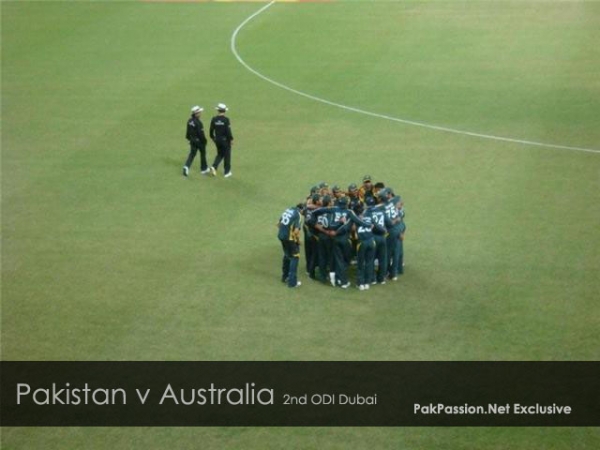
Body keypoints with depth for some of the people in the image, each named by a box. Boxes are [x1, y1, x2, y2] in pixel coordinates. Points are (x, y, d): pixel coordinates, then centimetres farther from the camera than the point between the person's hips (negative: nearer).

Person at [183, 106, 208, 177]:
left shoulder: (190, 121, 0)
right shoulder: (198, 122, -24)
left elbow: (188, 131, 9)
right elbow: (201, 133, -22)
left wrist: (188, 138, 21)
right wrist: (204, 141, -11)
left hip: (192, 140, 6)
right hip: (199, 141, -6)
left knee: (192, 154, 8)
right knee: (203, 154, 13)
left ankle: (186, 166, -13)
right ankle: (204, 169, 27)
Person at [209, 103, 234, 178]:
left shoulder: (214, 119, -4)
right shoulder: (226, 119, -17)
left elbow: (211, 130, 2)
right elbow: (228, 131, -18)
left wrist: (213, 138, 18)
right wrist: (231, 139, -6)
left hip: (217, 140, 4)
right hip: (225, 140, -4)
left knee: (220, 154, 20)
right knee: (227, 155, 10)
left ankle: (214, 167, -3)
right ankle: (227, 172, 17)